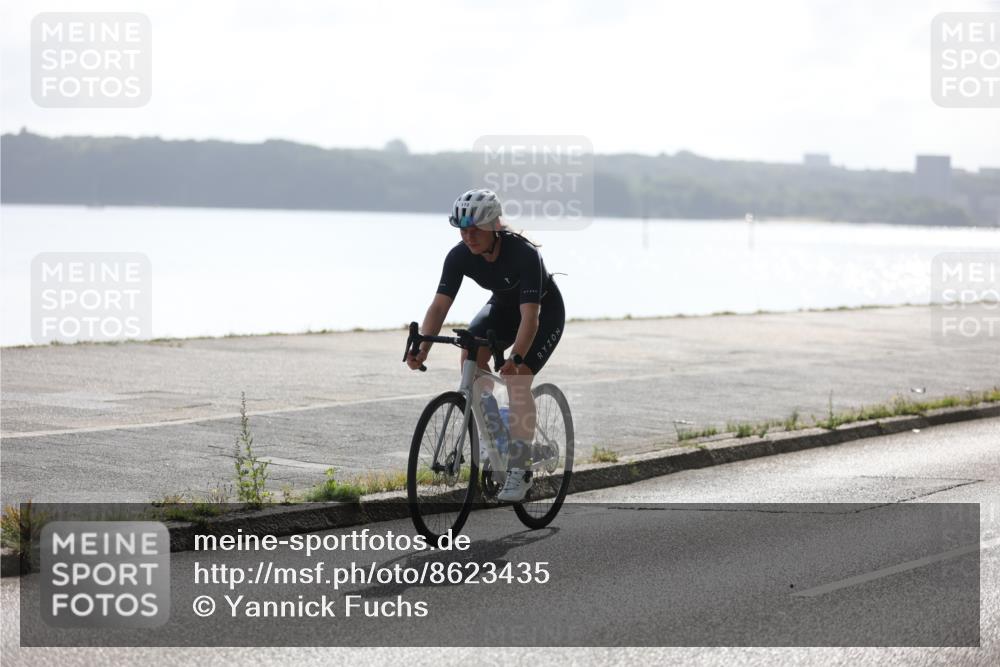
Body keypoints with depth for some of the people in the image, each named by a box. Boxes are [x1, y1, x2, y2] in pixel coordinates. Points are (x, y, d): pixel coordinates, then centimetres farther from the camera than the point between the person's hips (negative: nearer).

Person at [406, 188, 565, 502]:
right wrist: (422, 349, -40)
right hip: (503, 306, 5)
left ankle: (520, 469, -14)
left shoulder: (524, 254, -37)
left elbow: (530, 316, -43)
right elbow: (440, 305, -25)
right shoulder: (460, 256, -22)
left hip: (545, 312, -5)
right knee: (471, 352, -21)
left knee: (517, 379, -21)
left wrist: (515, 358, -57)